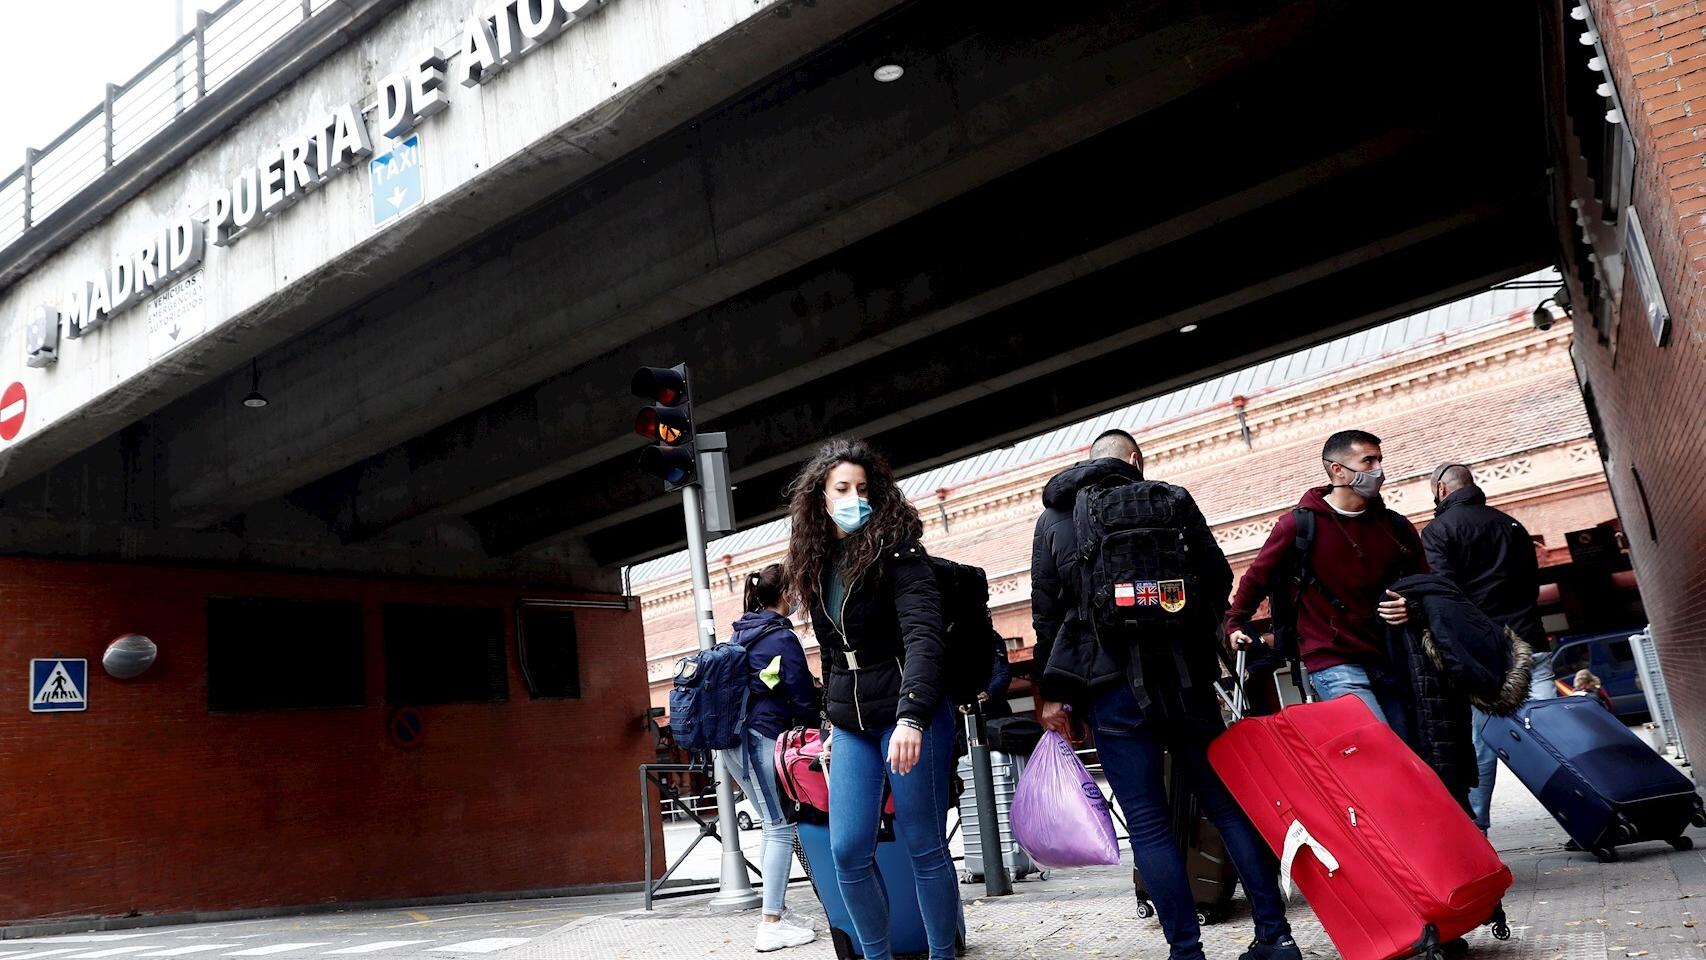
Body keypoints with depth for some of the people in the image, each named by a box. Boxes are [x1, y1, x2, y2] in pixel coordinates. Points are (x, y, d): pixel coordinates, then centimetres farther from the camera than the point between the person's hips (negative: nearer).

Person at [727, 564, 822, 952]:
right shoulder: (783, 638, -9)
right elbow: (802, 697, -9)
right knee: (781, 829, -7)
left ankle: (776, 911, 17)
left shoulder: (740, 634, 17)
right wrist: (817, 728, 7)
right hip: (764, 738, -9)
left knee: (773, 826, 15)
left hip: (736, 738, 9)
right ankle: (771, 925, -9)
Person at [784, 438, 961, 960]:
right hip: (851, 726, 6)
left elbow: (924, 635, -22)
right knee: (848, 850, 2)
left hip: (909, 717, -6)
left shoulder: (894, 549, -11)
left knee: (924, 847, 1)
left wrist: (912, 717, -33)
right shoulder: (817, 563, 9)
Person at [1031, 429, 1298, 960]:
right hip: (1184, 673, 1)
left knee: (1148, 822, 2)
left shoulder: (1053, 518, 6)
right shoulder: (1171, 499, 7)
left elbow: (1046, 612, 3)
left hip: (1110, 683, -1)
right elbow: (1218, 576, 4)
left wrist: (1052, 693, 6)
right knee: (1226, 801, 11)